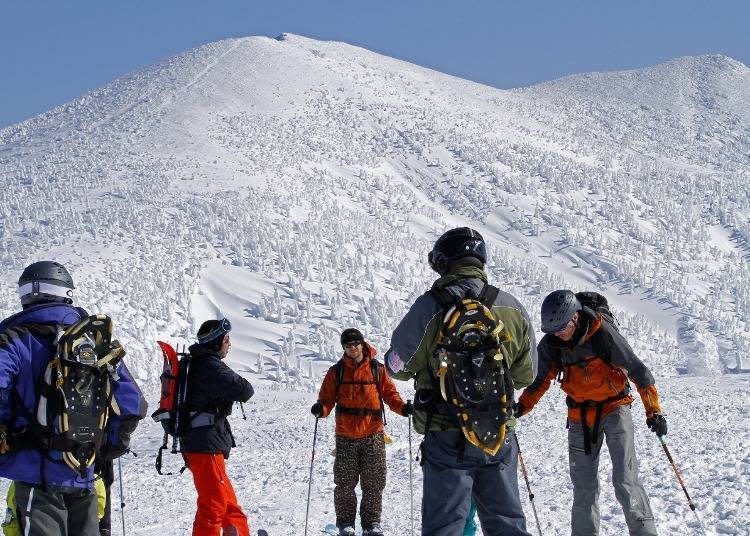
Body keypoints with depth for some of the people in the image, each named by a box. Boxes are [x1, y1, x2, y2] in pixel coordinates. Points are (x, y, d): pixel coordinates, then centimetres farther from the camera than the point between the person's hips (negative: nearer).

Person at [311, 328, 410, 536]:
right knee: (345, 483, 3)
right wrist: (321, 409, -16)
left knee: (373, 482, 3)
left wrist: (402, 407, -12)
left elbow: (389, 393, 6)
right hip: (346, 436, 0)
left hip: (373, 434, 0)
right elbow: (327, 398, 5)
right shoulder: (336, 372, 7)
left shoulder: (377, 369, 6)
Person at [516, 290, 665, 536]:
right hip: (579, 417, 4)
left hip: (614, 409, -4)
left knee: (625, 482, -12)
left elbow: (637, 370, -16)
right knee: (583, 486, 7)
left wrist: (653, 410, -20)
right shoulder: (550, 344, -7)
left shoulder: (603, 334, -20)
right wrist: (522, 406, -7)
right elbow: (541, 381, 7)